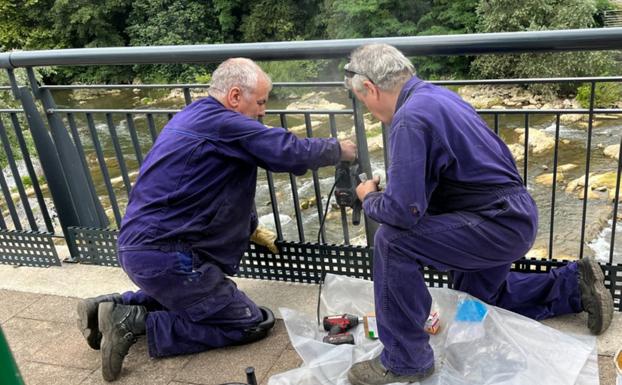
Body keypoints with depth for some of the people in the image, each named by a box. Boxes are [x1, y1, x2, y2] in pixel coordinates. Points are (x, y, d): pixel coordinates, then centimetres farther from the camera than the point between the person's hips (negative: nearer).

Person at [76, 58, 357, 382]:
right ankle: (136, 324, -7)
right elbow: (290, 151, -16)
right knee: (252, 324, -2)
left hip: (139, 245, 10)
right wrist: (340, 150, 1)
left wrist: (252, 227, 28)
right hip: (164, 254, -10)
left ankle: (116, 306, 18)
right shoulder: (220, 123, -16)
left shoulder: (194, 116, 15)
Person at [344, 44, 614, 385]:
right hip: (512, 216, 10)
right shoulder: (433, 94, 6)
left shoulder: (410, 117, -24)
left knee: (392, 241, -19)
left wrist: (369, 198, -7)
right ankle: (573, 285, 33)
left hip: (500, 223, -10)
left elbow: (403, 210, -27)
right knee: (477, 297, 29)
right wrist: (388, 187, 14)